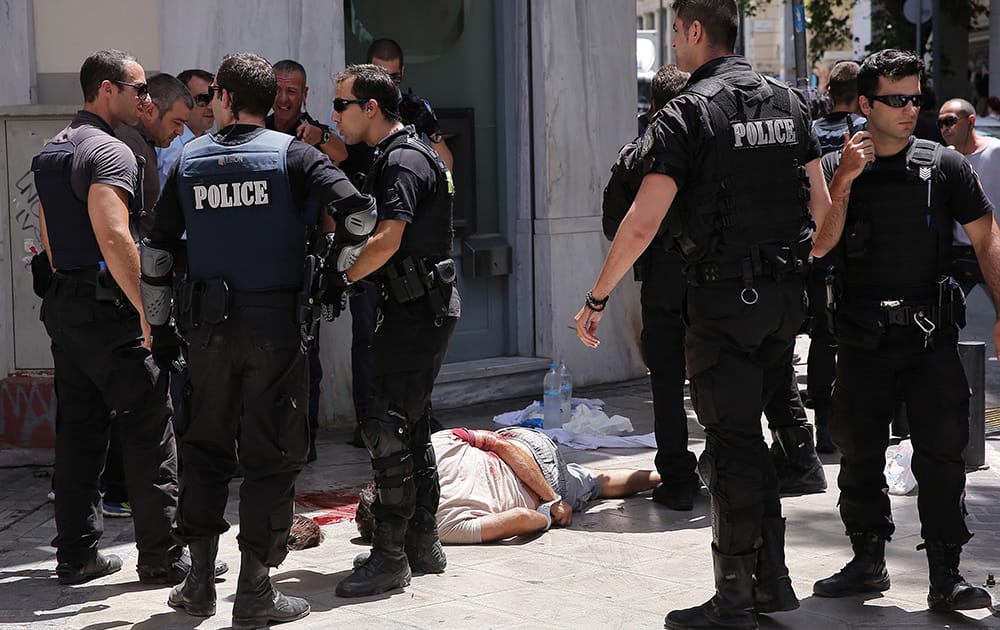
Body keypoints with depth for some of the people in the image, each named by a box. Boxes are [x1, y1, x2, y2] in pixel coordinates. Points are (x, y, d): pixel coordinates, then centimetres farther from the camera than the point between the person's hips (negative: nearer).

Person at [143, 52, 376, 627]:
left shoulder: (190, 160, 5)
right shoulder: (292, 154, -4)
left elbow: (157, 250, 7)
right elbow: (360, 211, -16)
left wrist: (161, 328, 15)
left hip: (209, 324, 3)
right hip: (276, 322, -3)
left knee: (207, 446, 16)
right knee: (272, 454, 4)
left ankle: (199, 581, 19)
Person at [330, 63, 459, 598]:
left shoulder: (403, 160, -14)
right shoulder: (395, 156, 18)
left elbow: (387, 239, -22)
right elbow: (360, 226, 22)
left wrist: (338, 280, -13)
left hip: (416, 308, -10)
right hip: (416, 306, 10)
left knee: (386, 427, -10)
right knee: (411, 425, 14)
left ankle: (389, 557, -7)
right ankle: (423, 547, 21)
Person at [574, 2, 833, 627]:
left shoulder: (687, 114, -11)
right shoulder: (789, 102, 10)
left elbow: (642, 224, -17)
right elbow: (822, 206, 13)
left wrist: (597, 298, -10)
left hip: (724, 296, -7)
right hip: (786, 294, 7)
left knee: (732, 443, -1)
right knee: (750, 432, 17)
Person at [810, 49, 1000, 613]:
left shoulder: (945, 166, 2)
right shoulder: (837, 169, 5)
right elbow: (818, 248, -4)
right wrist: (845, 181, -13)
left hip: (931, 334, -1)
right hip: (863, 337, 1)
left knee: (942, 451, -4)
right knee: (859, 453, 8)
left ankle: (946, 576, 2)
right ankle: (869, 562, 22)